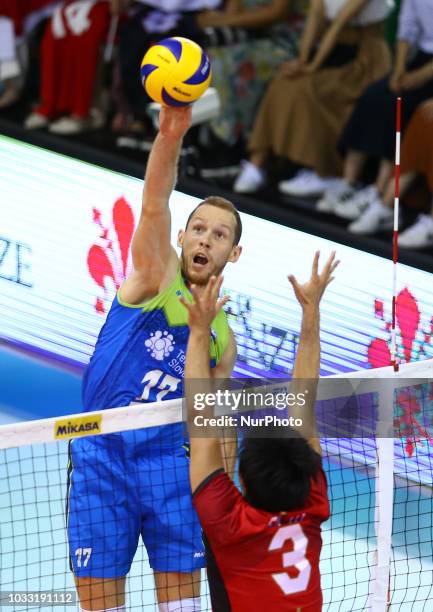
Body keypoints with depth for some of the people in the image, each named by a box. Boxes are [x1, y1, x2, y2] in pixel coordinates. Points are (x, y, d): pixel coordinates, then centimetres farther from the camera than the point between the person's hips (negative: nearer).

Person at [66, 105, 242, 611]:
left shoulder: (222, 336, 15)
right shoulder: (157, 274, 4)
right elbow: (154, 204, -16)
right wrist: (170, 136, -33)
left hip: (170, 458, 3)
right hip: (100, 452, -3)